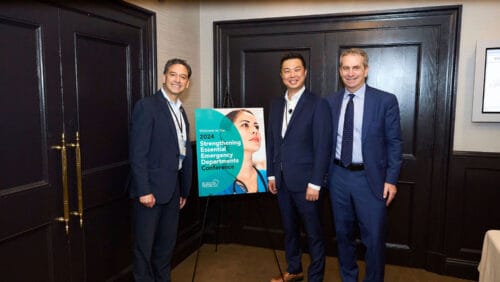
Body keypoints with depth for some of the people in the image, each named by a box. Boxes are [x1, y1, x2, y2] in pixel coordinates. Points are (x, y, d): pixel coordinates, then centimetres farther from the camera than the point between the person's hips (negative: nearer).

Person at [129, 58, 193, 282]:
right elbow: (138, 153, -15)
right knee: (145, 246, 6)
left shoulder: (181, 112, 13)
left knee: (167, 244, 17)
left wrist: (184, 190, 14)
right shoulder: (147, 106, -10)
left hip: (173, 189, 7)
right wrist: (144, 190, -18)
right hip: (151, 188, -7)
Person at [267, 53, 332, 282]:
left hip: (305, 181, -6)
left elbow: (323, 148, -13)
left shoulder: (318, 104, -10)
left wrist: (315, 183, -16)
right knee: (289, 228, 19)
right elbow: (271, 141, 12)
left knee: (313, 232, 8)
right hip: (282, 180, 6)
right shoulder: (276, 105, 9)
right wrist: (271, 174, 9)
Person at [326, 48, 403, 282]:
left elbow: (394, 143, -4)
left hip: (370, 178, -3)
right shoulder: (330, 102, 4)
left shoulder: (386, 101, -6)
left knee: (374, 238, 4)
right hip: (338, 177, 4)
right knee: (343, 234, 17)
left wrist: (391, 179, -7)